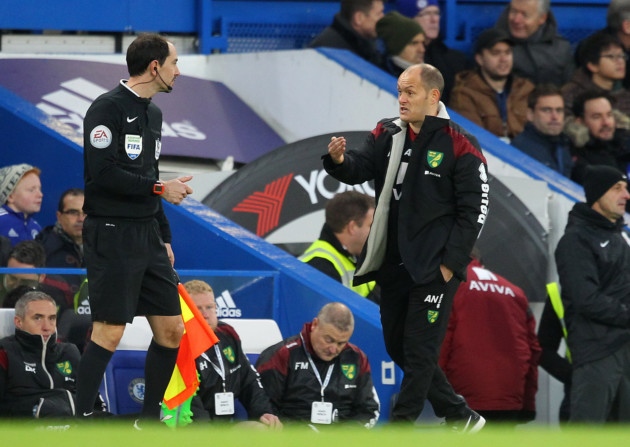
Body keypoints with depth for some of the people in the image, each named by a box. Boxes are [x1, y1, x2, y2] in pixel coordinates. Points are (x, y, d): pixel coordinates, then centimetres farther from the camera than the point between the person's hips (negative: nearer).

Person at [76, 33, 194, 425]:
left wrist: (164, 238, 19)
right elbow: (104, 173, -21)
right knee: (109, 333, -11)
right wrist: (160, 188, -13)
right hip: (112, 234, -9)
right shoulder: (108, 108, -12)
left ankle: (149, 420, 18)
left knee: (171, 330, 6)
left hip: (148, 236, 9)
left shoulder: (152, 113, 16)